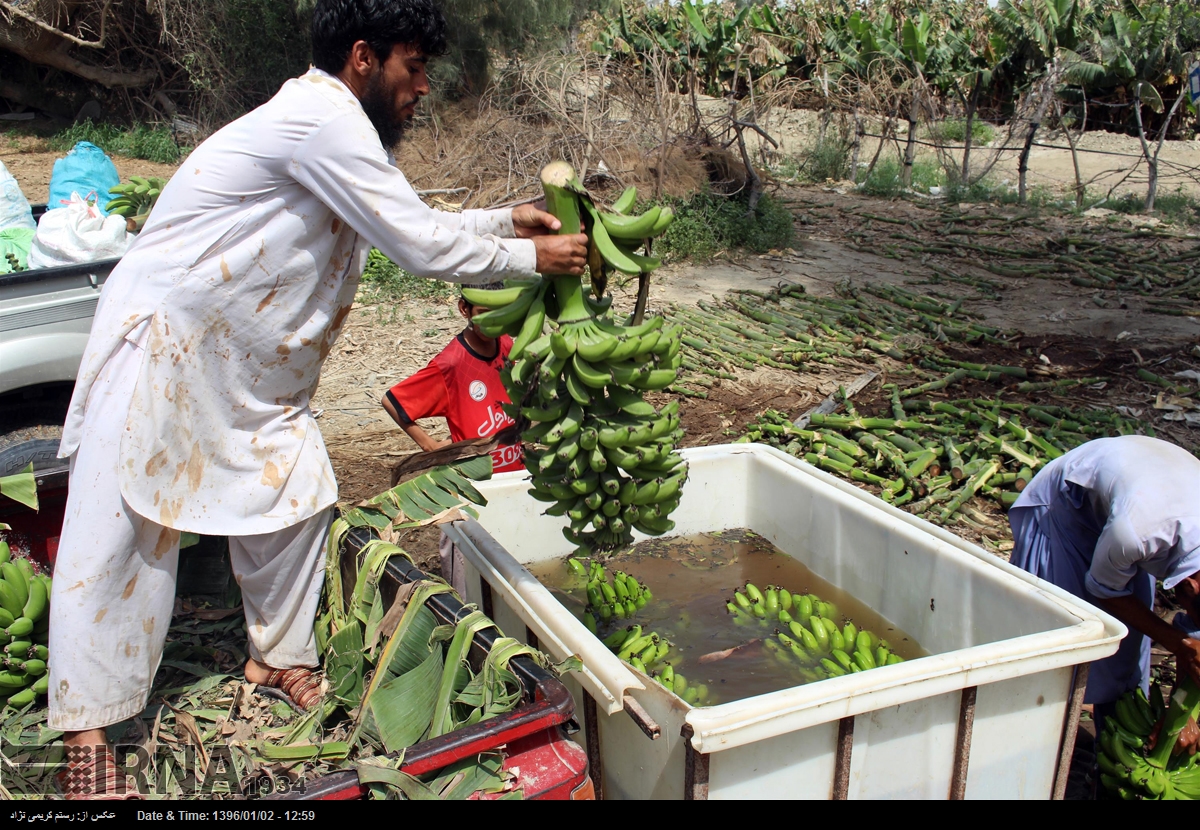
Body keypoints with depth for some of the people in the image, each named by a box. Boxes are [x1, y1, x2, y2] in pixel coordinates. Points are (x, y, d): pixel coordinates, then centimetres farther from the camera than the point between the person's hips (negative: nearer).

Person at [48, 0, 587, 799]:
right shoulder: (320, 118, -22)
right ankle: (89, 732, 6)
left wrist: (505, 219, 12)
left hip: (247, 364, 10)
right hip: (164, 339, -10)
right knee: (121, 530, -4)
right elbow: (423, 249, -22)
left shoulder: (340, 130, 9)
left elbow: (409, 224, 22)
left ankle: (279, 656, 25)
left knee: (297, 493, 7)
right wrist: (533, 257, -10)